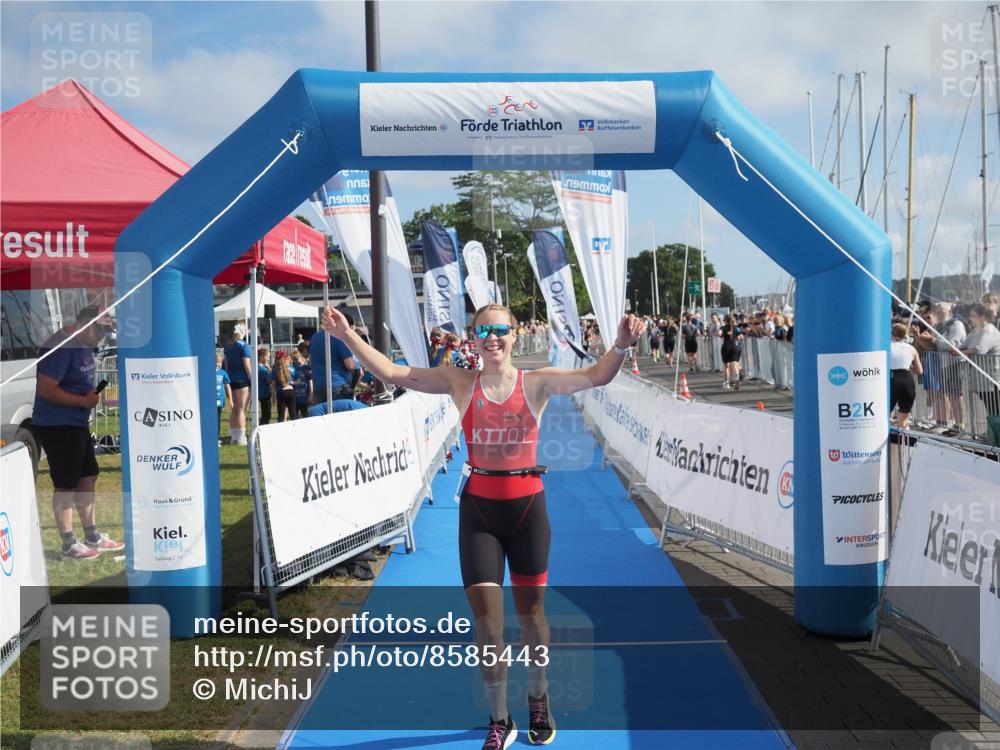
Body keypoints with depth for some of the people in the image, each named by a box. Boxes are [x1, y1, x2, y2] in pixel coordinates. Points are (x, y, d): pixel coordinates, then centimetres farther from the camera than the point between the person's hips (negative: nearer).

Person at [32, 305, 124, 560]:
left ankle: (93, 537, 26)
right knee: (65, 484, -1)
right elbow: (45, 389, -25)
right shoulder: (61, 347, -20)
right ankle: (69, 545, 9)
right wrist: (84, 401, -21)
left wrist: (94, 395, 4)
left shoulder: (84, 345, 9)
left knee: (87, 477, 15)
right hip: (56, 426, -10)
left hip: (77, 424, 10)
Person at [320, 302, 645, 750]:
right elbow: (389, 373, -5)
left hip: (527, 505, 0)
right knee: (486, 618, 0)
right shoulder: (460, 383, -1)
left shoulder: (536, 382, -4)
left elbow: (596, 376, -18)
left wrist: (620, 344, -36)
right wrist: (347, 335, -14)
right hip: (478, 508, 0)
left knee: (531, 610, 13)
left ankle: (538, 700, 39)